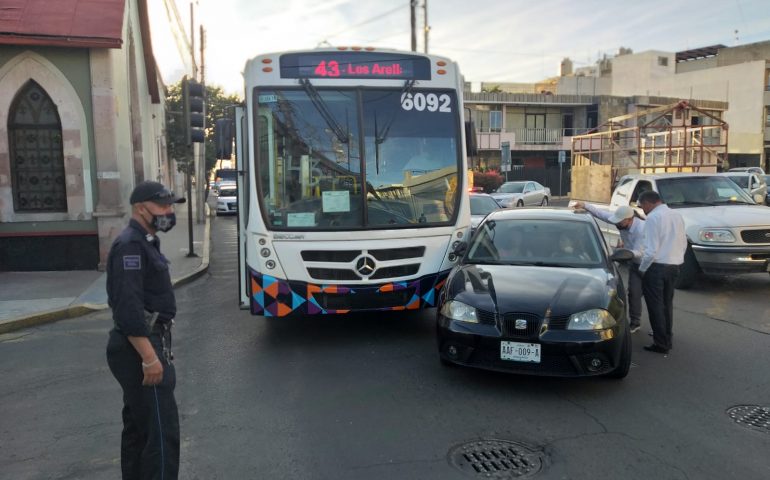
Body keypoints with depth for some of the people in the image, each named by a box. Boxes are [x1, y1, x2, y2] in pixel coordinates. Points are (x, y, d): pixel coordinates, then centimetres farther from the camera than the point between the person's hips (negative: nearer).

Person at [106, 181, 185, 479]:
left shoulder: (144, 243, 16)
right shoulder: (130, 245, -17)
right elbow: (128, 308, -25)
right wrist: (150, 357, -26)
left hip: (141, 346, 11)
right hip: (139, 349, -11)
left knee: (138, 426, 19)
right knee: (162, 431, -8)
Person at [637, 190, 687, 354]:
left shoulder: (653, 217, -15)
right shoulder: (677, 215, 10)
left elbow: (651, 249, -18)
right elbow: (684, 244, 14)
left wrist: (642, 268, -7)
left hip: (657, 267, -8)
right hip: (674, 266, 8)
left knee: (655, 306, 0)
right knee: (667, 303, 19)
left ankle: (661, 344, 4)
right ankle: (668, 339, 29)